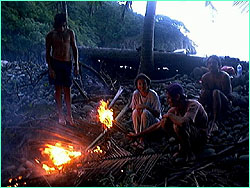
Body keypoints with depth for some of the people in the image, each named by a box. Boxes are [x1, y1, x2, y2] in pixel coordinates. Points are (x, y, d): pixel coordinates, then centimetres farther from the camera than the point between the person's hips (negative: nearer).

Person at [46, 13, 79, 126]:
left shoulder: (70, 33, 1)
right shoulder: (50, 35, -5)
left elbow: (74, 49, 7)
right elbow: (48, 53, -2)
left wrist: (76, 65, 2)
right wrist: (50, 68, -8)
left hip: (67, 63, 2)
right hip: (55, 63, -2)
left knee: (67, 90, 5)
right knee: (58, 89, 5)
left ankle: (69, 115, 12)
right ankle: (60, 115, 15)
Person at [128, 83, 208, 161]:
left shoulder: (193, 105, -25)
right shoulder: (175, 109, -4)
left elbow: (183, 122, -45)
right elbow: (158, 125, 1)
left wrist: (170, 115, -24)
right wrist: (137, 135, 0)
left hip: (201, 137, -7)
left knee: (178, 125, -32)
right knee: (165, 122, -8)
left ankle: (189, 154, -14)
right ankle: (183, 149, 3)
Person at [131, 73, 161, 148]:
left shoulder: (153, 95, -16)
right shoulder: (136, 94, -5)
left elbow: (158, 114, -18)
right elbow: (133, 109, 1)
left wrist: (145, 107, -31)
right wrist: (138, 108, -22)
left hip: (154, 121, -3)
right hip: (140, 122, 3)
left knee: (145, 112, -33)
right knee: (135, 112, -27)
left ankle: (142, 139, -28)